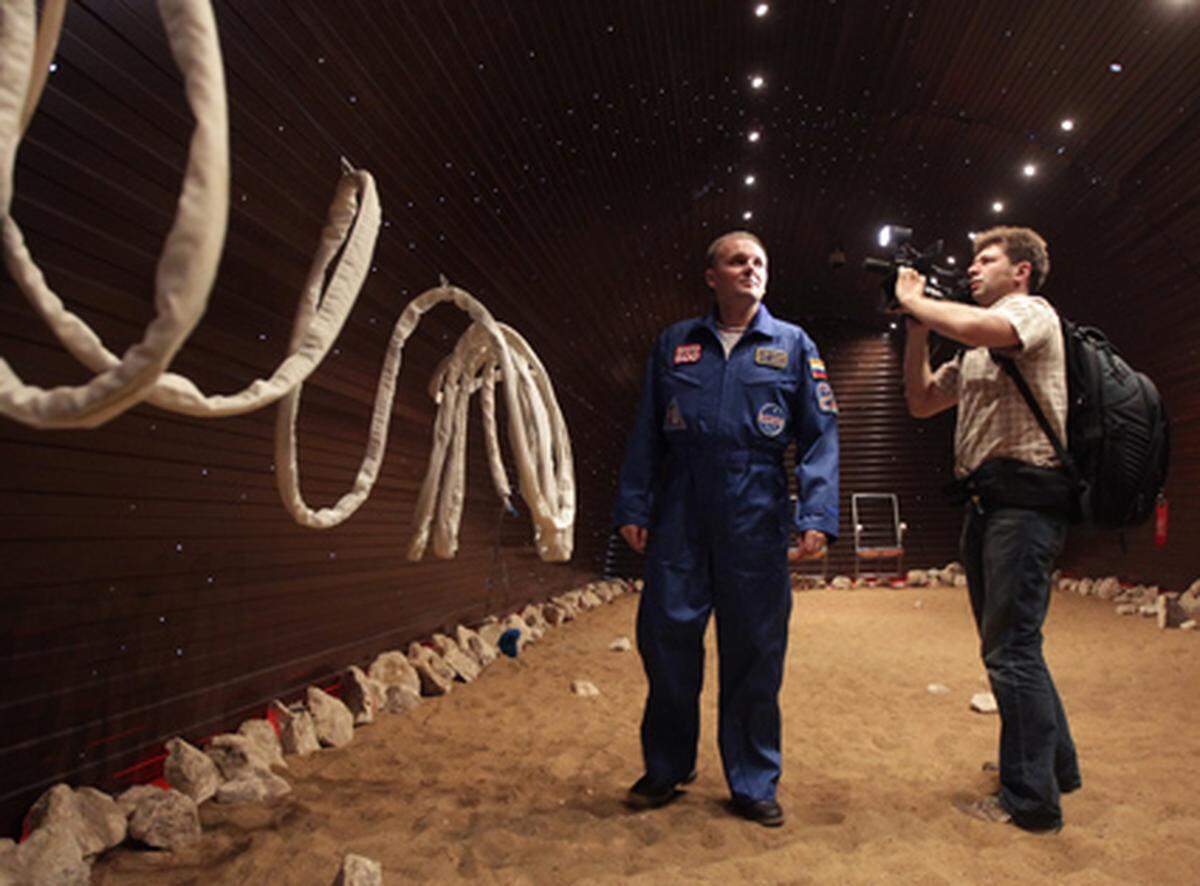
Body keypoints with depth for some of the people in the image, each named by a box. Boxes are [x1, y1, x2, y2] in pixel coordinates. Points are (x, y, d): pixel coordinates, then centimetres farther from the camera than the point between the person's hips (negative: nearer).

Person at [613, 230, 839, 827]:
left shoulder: (793, 345, 10)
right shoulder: (674, 344, 13)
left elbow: (821, 435, 4)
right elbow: (646, 433, 13)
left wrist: (817, 515, -7)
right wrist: (633, 507, 7)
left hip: (756, 514, -1)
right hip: (681, 510, 1)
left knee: (755, 648, 4)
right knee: (664, 633, 3)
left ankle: (753, 783, 22)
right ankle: (667, 767, 24)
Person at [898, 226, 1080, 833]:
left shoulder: (1032, 312, -4)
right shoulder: (977, 351, 24)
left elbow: (975, 326, -27)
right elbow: (921, 401, 22)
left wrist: (914, 301, -10)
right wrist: (917, 331, 12)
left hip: (1024, 498, -10)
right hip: (985, 503, 10)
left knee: (1010, 648, -8)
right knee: (1009, 644, 17)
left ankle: (1030, 801, 2)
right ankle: (1055, 765, 32)